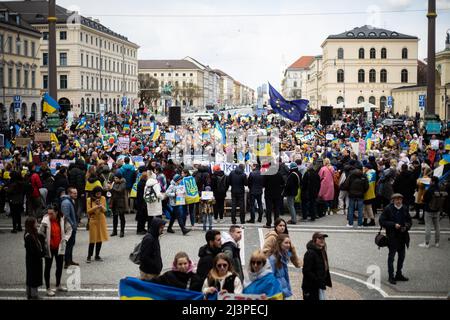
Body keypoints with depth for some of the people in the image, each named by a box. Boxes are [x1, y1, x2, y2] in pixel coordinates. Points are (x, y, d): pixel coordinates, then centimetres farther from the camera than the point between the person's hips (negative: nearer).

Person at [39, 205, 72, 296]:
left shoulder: (62, 219, -7)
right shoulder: (45, 221, -17)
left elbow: (69, 229, 7)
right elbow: (40, 234, -13)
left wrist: (65, 238, -2)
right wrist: (44, 242, -17)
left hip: (59, 247, 4)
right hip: (49, 248, -4)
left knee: (60, 266, 17)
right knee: (48, 267, 6)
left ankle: (58, 285, 36)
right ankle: (48, 288, 16)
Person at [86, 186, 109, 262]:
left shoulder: (103, 199, 2)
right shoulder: (89, 200, -5)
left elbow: (105, 210, 2)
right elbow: (88, 211, -8)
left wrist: (101, 206, -17)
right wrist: (96, 207, -20)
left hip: (101, 220, 3)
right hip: (93, 220, -3)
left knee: (100, 238, 5)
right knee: (93, 239, -6)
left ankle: (97, 256, 15)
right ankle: (89, 256, 2)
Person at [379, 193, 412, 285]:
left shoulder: (404, 209, 6)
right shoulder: (388, 209, -9)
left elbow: (409, 221, 15)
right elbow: (382, 221, -11)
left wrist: (407, 226, -6)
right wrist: (394, 225, -19)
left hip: (402, 236, 5)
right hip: (392, 237, -5)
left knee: (402, 256, 13)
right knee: (391, 256, 0)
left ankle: (399, 274, 28)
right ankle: (391, 276, 8)